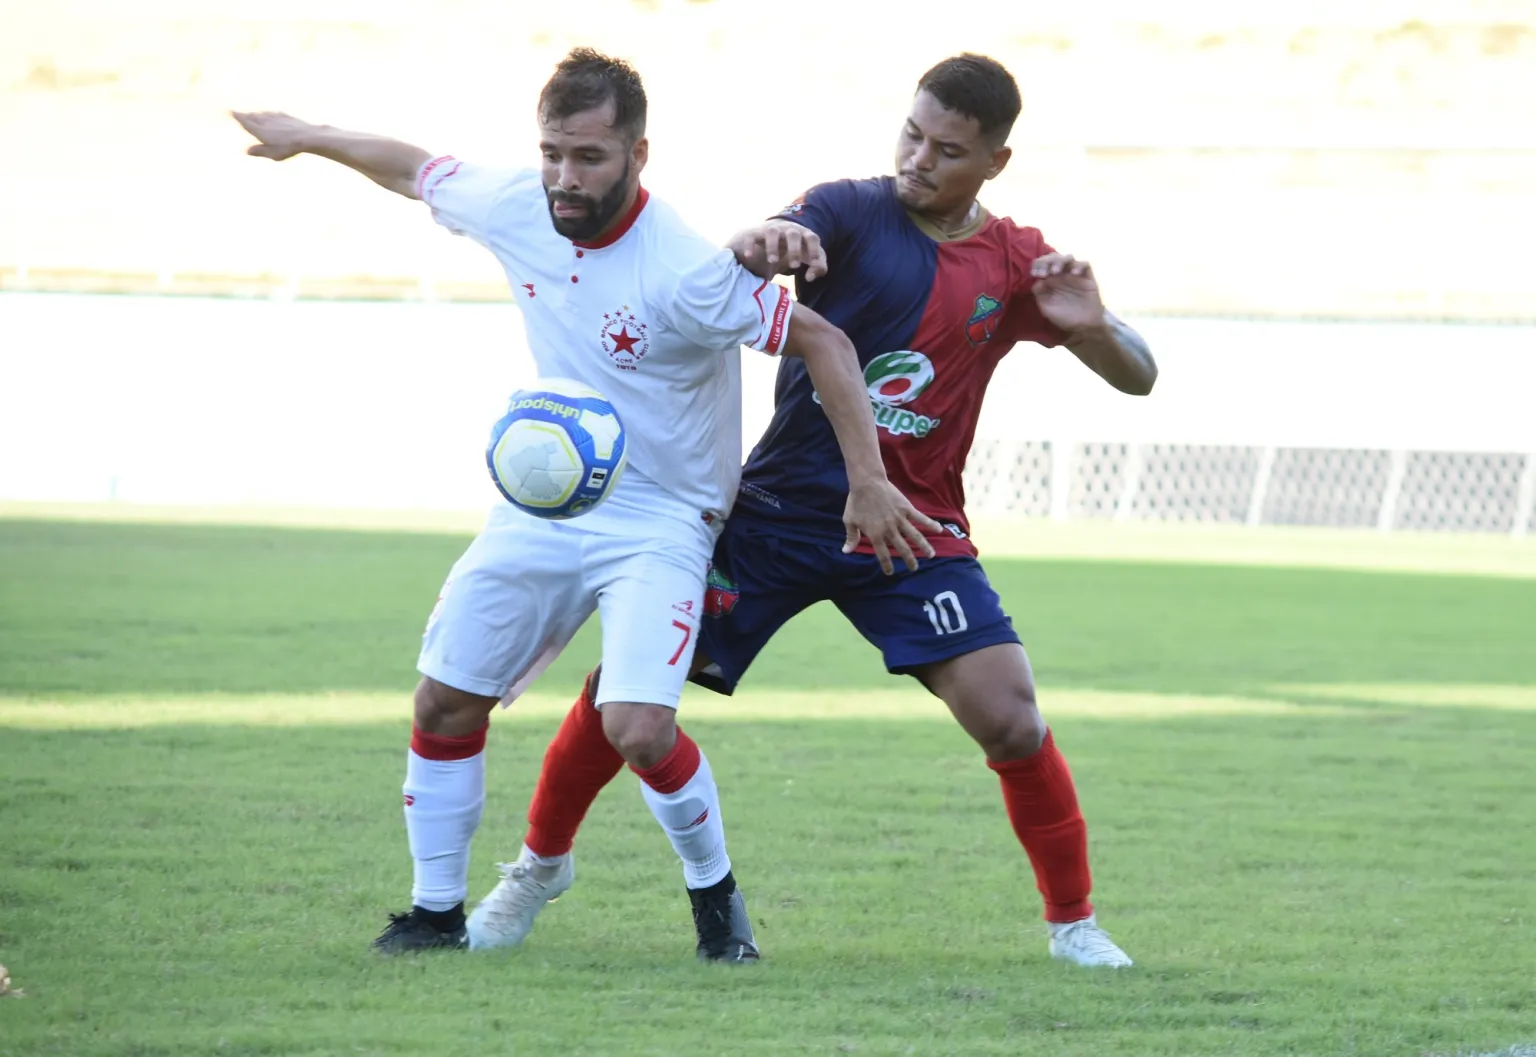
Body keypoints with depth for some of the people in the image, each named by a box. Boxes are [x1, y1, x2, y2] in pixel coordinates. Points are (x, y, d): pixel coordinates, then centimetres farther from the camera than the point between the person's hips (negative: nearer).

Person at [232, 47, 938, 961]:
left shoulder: (687, 274, -26)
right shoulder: (515, 209, -8)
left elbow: (823, 343, -20)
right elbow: (415, 170, 12)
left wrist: (868, 483, -22)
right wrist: (309, 137, 25)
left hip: (659, 525, -6)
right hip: (540, 507, 6)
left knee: (639, 731, -21)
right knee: (444, 703, 4)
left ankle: (715, 892, 7)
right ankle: (438, 911, 21)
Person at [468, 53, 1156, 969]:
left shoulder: (1014, 264, 2)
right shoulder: (850, 213, -5)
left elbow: (1138, 378, 3)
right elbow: (741, 265, -25)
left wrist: (1091, 326, -21)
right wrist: (758, 241, -51)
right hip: (780, 509, -1)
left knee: (1011, 721, -14)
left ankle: (1074, 923, 4)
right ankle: (541, 862, 20)